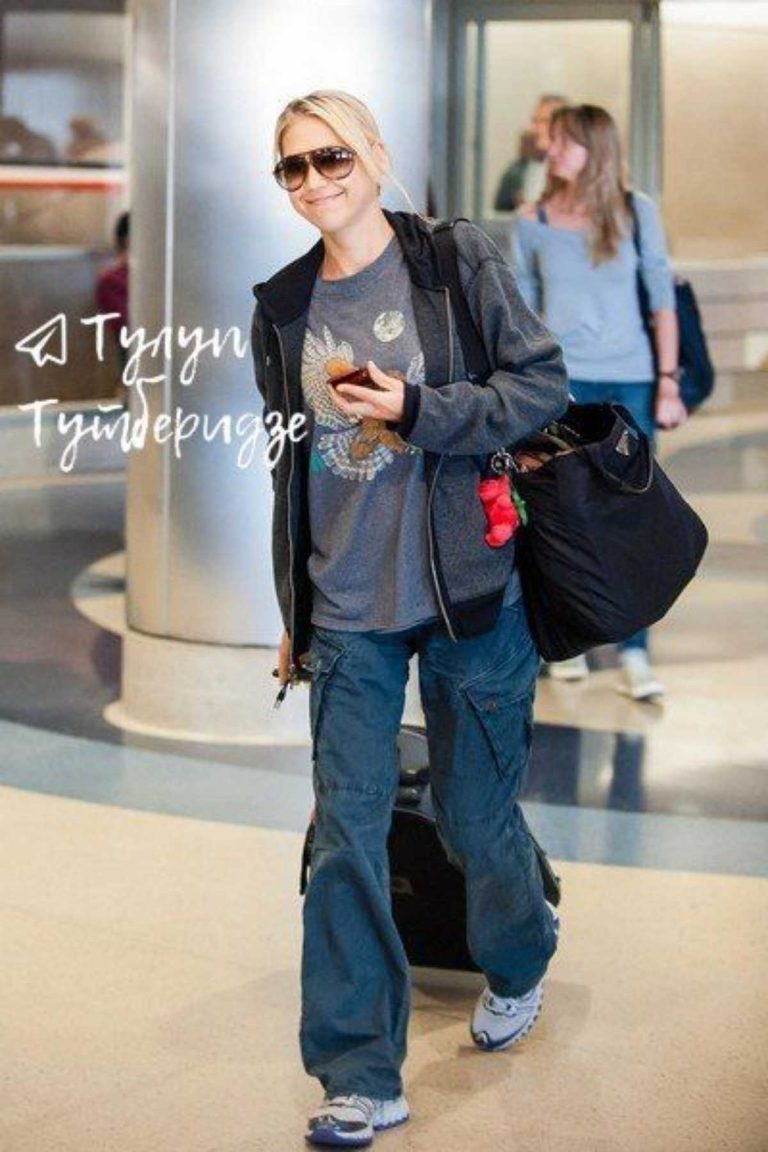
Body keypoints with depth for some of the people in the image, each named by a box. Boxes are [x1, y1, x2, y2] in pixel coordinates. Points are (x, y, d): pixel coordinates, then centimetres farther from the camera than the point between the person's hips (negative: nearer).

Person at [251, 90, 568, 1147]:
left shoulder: (458, 260, -4)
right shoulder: (283, 309, 8)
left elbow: (544, 385, -5)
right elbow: (290, 467, 14)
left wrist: (414, 409, -18)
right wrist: (294, 612, 16)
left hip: (467, 590, -3)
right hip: (347, 612, 3)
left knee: (476, 818, 11)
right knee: (346, 836, -2)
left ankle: (520, 958, 44)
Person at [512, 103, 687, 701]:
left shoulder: (637, 211, 2)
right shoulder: (533, 221, 3)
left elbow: (663, 298, 3)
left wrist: (668, 382, -1)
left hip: (631, 382, 0)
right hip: (562, 382, 0)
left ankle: (635, 654, 0)